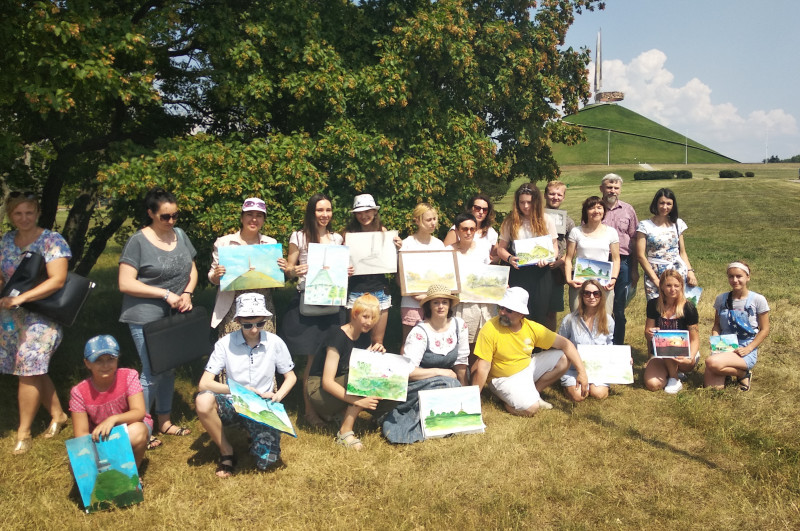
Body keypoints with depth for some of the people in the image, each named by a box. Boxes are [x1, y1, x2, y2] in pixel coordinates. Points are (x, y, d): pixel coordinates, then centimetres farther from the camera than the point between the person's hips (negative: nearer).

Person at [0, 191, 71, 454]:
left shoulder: (52, 241, -10)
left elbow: (57, 280, -18)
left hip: (41, 317, -5)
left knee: (29, 371, -5)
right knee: (35, 371, 11)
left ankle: (24, 433, 8)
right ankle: (58, 414, 29)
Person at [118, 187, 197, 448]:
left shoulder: (180, 235, 8)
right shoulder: (138, 241, -10)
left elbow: (192, 270, 14)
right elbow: (126, 283, -15)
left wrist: (187, 293, -5)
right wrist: (166, 294, -19)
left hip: (175, 316, 6)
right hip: (147, 317, -6)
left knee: (169, 368, 15)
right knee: (152, 373, -3)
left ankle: (164, 420, 31)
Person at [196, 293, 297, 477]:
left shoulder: (275, 343, -6)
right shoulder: (225, 344, -10)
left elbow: (291, 377, 7)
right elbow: (204, 384, -15)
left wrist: (278, 396, -12)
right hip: (233, 404, 0)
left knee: (268, 462, -19)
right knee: (203, 401, -34)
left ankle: (257, 440, 21)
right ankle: (226, 452, -8)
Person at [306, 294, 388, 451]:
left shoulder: (364, 337, 2)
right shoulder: (338, 337, -21)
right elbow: (327, 382, -27)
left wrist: (377, 354, -14)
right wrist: (358, 401, -36)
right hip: (320, 391, -7)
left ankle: (342, 413, 1)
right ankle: (345, 432, -22)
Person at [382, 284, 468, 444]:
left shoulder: (459, 326, -4)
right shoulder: (420, 332, -19)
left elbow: (461, 362, 5)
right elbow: (407, 371, -26)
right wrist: (440, 372, -21)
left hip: (446, 380, 6)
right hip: (418, 386, -6)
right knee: (447, 384, -32)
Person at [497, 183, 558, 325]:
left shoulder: (546, 220, 5)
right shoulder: (511, 222, 5)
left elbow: (554, 247, 6)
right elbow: (501, 248, 7)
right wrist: (509, 258, -14)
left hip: (541, 272, 0)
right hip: (518, 272, 0)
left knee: (539, 316, 3)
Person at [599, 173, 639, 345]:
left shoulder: (628, 210, 8)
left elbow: (634, 241, 8)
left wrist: (635, 269, 4)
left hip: (623, 262, 1)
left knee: (619, 309, 7)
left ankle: (618, 345, 17)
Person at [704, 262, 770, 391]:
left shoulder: (757, 300, -3)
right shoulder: (721, 299, 8)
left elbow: (764, 330, 0)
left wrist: (748, 349, -11)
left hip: (746, 352, -3)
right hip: (723, 348, 3)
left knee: (712, 363, -33)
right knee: (711, 387, -20)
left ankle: (744, 374, -2)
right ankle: (726, 373, 15)